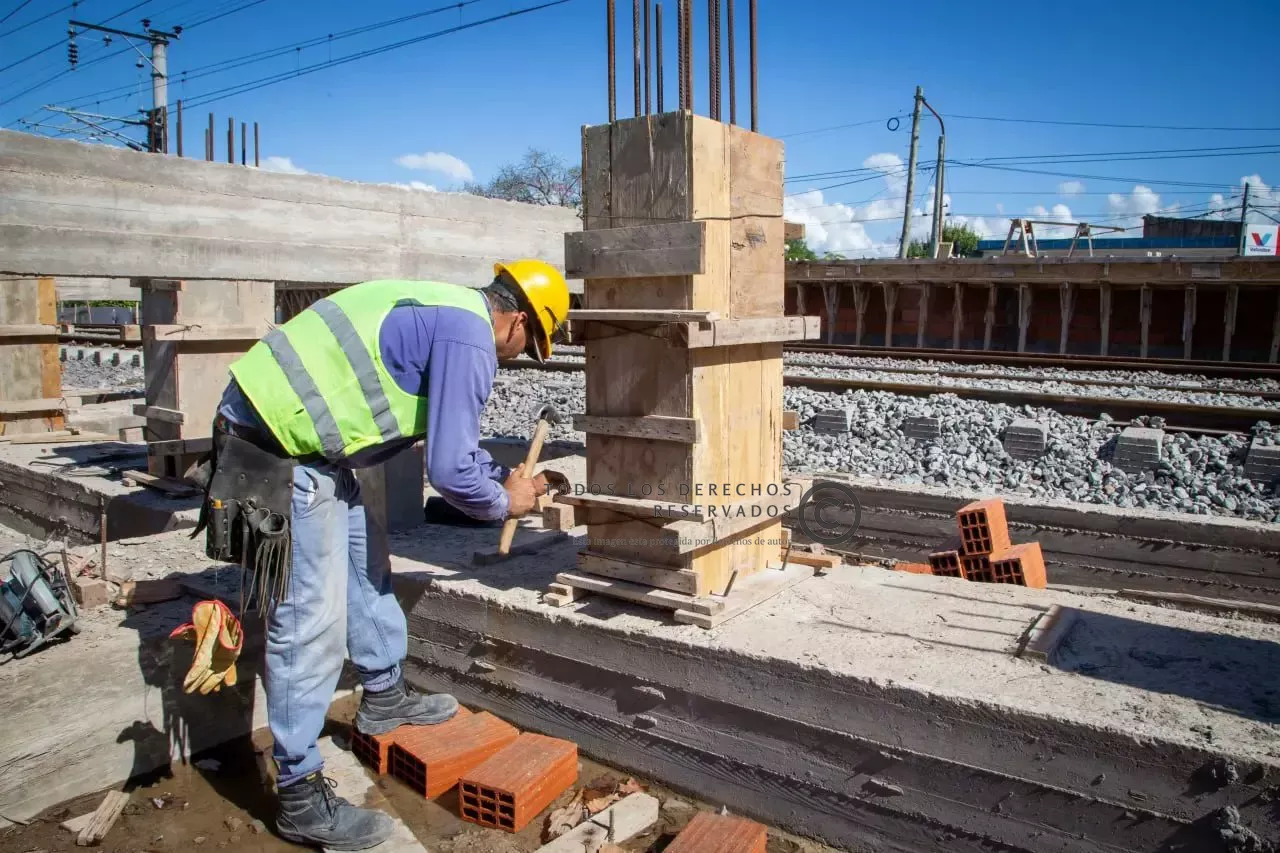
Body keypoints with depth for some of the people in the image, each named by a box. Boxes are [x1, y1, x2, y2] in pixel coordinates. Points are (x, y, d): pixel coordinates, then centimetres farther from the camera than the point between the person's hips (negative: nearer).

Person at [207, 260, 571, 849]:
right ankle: (300, 798, 7)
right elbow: (447, 469, -17)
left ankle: (384, 696, 38)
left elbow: (449, 433, 26)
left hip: (294, 429, 11)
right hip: (277, 446, -11)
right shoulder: (470, 339, -17)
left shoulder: (443, 309, 14)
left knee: (365, 561, 21)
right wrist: (503, 503, 2)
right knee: (311, 621, -5)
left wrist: (502, 478, 24)